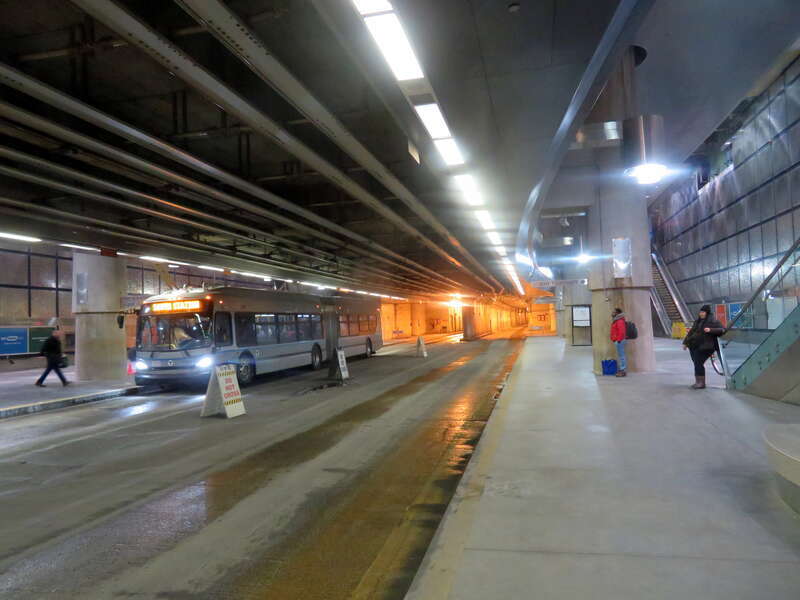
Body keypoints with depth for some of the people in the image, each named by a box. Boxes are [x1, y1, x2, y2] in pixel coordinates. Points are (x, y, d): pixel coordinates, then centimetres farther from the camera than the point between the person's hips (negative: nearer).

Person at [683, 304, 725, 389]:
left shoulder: (713, 321, -3)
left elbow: (722, 330, -13)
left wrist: (711, 330, -26)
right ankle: (698, 382, 17)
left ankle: (701, 383, -4)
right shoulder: (698, 321, 18)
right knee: (696, 363, 8)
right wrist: (686, 342, 21)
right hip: (694, 346, 7)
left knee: (698, 363, -13)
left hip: (705, 347, -7)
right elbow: (691, 331, 23)